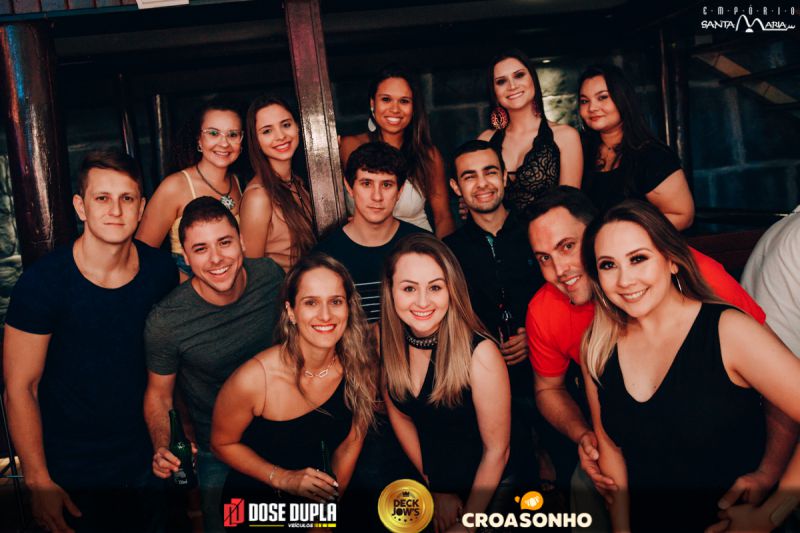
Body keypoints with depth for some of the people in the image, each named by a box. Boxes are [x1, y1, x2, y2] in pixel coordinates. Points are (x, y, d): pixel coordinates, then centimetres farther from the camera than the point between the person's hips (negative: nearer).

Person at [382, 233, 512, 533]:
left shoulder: (480, 353, -28)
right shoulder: (385, 339, -14)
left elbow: (496, 450, -17)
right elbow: (398, 414, 1)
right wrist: (435, 487, 1)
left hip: (486, 484, -4)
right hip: (429, 477, 4)